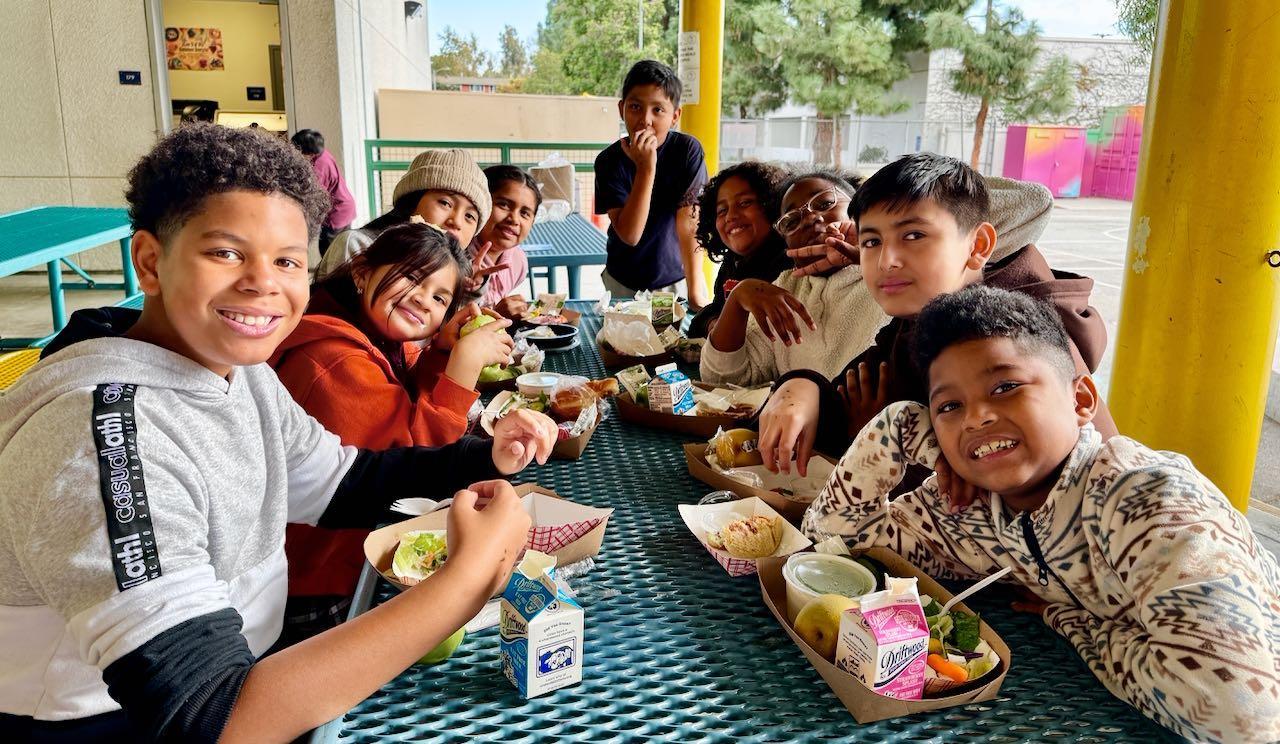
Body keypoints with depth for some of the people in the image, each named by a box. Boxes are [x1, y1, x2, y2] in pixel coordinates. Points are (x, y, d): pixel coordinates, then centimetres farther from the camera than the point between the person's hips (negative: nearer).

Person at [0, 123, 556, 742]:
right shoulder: (109, 420, -28)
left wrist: (486, 458, -6)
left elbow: (345, 486, 10)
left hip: (240, 678, 7)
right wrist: (470, 575, -33)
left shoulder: (240, 372, -2)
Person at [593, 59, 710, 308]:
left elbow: (688, 222, -18)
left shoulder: (688, 150, -15)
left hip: (675, 278, 0)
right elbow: (629, 235, -22)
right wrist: (646, 168, -30)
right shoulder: (609, 161, -15)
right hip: (623, 282, 1)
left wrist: (696, 291, -24)